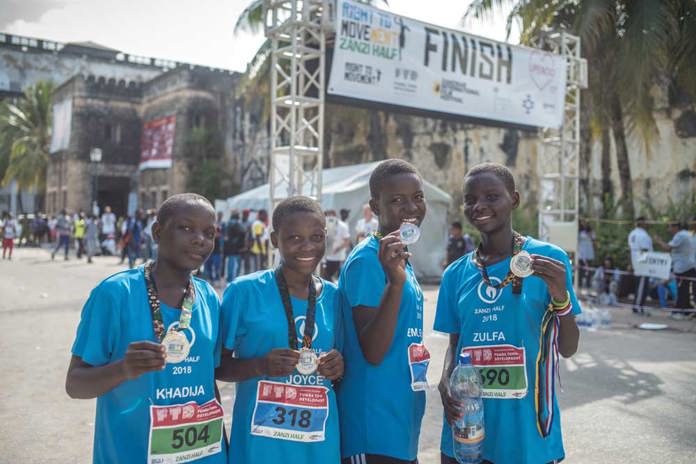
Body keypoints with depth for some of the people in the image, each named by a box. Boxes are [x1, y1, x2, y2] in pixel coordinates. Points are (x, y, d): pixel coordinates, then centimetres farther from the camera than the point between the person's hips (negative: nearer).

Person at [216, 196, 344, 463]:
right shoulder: (244, 291, -9)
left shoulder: (334, 297, 2)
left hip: (320, 441, 3)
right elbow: (217, 366, -4)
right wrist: (260, 365, -21)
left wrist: (339, 369, -10)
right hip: (260, 440, -3)